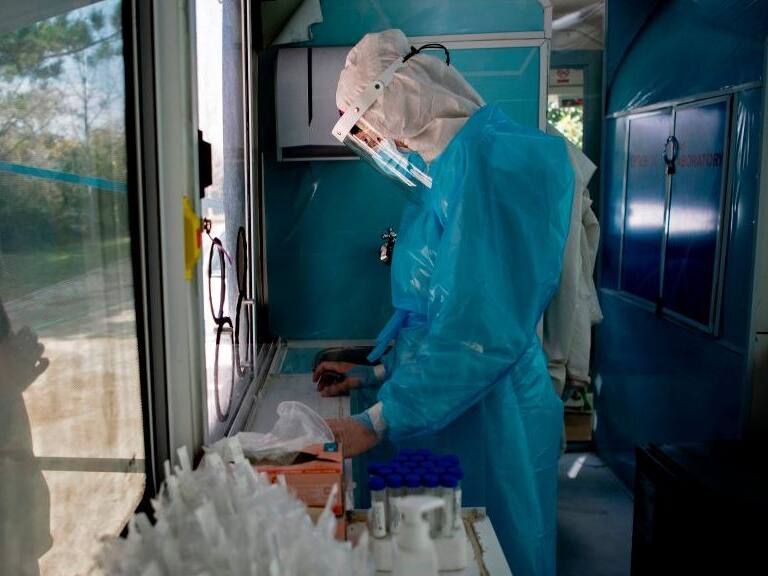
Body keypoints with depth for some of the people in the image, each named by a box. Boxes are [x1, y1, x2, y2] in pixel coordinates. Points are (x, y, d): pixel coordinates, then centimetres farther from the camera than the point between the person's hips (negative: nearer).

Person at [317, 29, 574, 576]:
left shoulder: (484, 160, -21)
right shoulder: (445, 168, 10)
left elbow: (479, 329, -26)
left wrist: (379, 421, -22)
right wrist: (377, 373, 14)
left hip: (490, 417, -9)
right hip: (448, 411, 9)